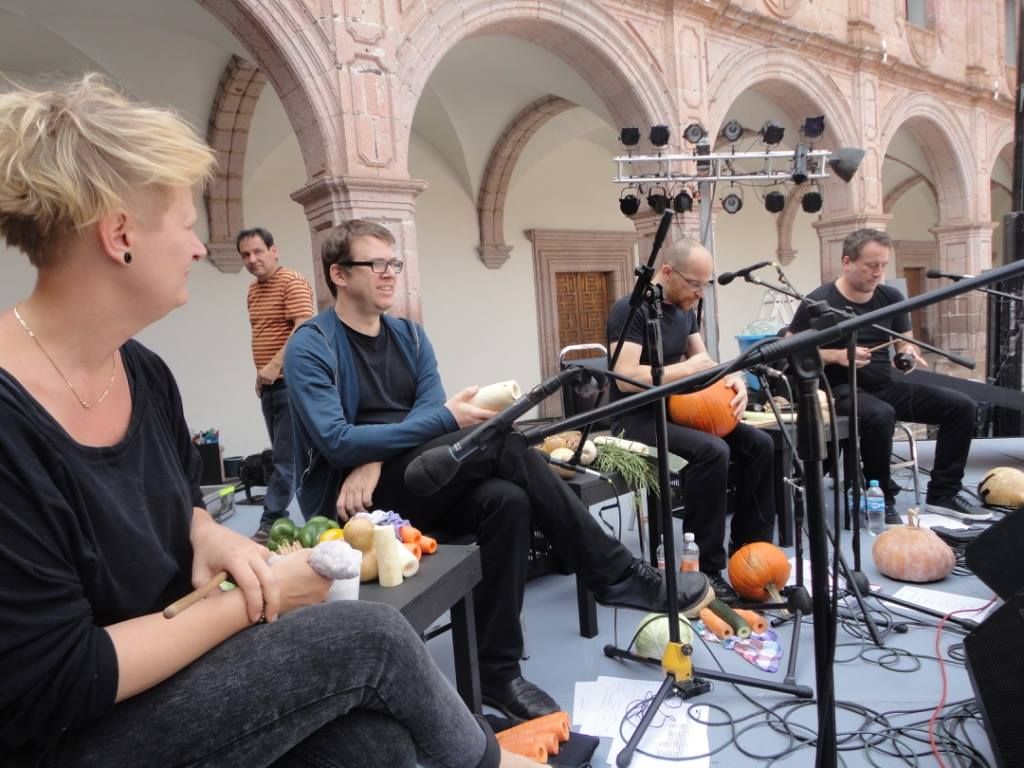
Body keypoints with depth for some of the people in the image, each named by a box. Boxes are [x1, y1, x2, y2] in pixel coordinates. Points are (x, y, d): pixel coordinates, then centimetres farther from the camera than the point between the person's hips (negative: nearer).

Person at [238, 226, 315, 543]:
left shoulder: (292, 282, -9)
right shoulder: (253, 290, 17)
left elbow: (304, 328, -21)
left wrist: (275, 366, -26)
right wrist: (261, 374, 18)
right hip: (268, 384, 9)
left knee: (286, 456, -5)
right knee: (285, 454, 12)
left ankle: (271, 523, -2)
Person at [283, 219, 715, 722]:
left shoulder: (409, 336, 11)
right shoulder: (311, 348, -8)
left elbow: (428, 414, -1)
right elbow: (337, 443, -20)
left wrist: (376, 459, -20)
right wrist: (446, 420, -23)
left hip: (410, 483, 6)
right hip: (345, 499, -6)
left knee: (505, 499, -27)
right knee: (502, 444, -26)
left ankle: (496, 671, -15)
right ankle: (616, 574, -17)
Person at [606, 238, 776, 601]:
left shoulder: (685, 309, 11)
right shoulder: (631, 309, -15)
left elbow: (704, 361, 14)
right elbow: (625, 378, -24)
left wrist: (734, 379, -8)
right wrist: (686, 369, -19)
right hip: (638, 417, -8)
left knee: (759, 444, -5)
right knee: (712, 451, -31)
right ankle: (707, 569, -20)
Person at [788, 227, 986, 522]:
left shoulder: (891, 297, 9)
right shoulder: (819, 301, -8)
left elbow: (906, 344, 17)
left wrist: (909, 353, -9)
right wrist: (837, 356, -21)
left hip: (887, 384, 7)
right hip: (843, 388, -7)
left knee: (961, 406, -5)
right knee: (880, 415, -38)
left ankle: (943, 494, 6)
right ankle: (882, 501, -16)